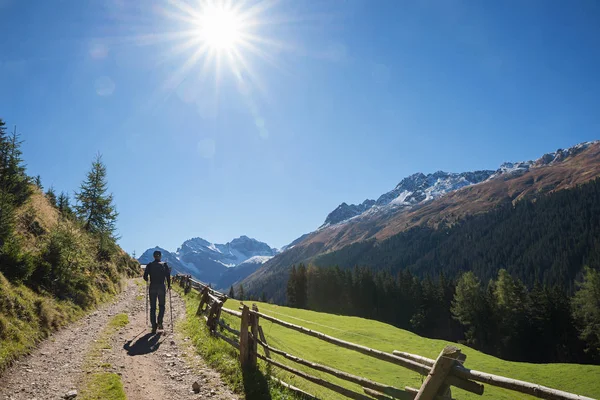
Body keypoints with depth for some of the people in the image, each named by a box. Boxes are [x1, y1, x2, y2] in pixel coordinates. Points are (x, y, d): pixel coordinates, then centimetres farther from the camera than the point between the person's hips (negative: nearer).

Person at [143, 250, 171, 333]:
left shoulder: (149, 265, 3)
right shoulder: (164, 265, 1)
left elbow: (145, 277, -1)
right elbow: (168, 276, -6)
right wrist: (169, 285, 6)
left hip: (152, 288, 1)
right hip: (161, 287, -1)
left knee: (153, 307, 8)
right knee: (161, 306, 16)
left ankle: (154, 327, 6)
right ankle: (159, 322, -1)